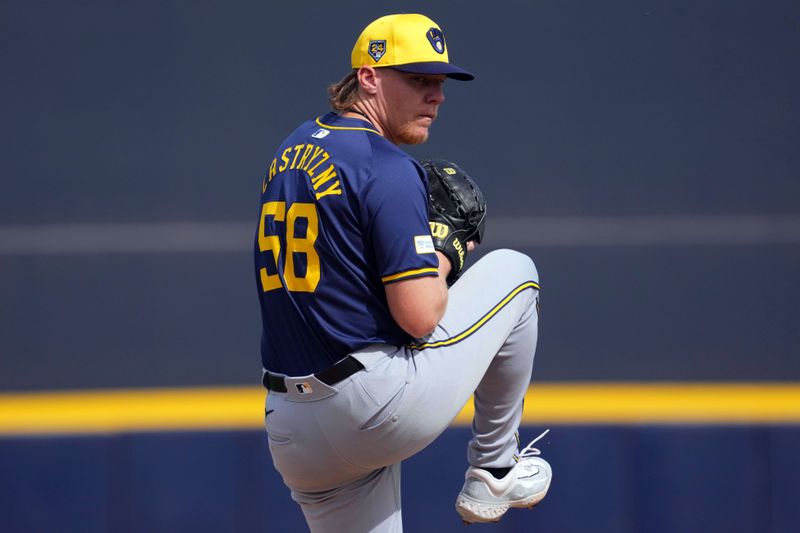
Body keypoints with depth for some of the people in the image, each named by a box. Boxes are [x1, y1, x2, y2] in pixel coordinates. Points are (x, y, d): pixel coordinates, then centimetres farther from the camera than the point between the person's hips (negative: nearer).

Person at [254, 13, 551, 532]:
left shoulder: (291, 152, 15)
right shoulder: (388, 169, -12)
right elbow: (420, 317, -17)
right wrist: (445, 255, 4)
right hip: (379, 410, -7)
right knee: (513, 269, 13)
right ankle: (494, 470, 20)